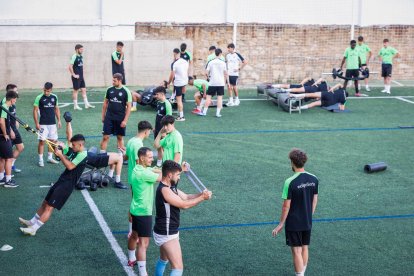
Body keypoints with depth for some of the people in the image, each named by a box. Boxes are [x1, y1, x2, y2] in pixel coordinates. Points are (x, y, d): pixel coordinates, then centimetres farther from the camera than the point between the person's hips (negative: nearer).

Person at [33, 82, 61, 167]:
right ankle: (40, 160, 3)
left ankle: (50, 157, 24)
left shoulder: (54, 97, 5)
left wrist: (59, 120, 9)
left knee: (52, 140, 10)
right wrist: (36, 123, -11)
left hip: (52, 123, 5)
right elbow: (35, 110, -6)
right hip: (43, 124, -4)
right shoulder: (39, 98, -8)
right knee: (42, 141, -4)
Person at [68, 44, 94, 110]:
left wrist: (82, 74, 15)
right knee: (76, 90, 0)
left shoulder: (81, 56, 10)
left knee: (84, 90, 9)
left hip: (81, 77, 8)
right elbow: (70, 66, -20)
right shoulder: (74, 57, -15)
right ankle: (75, 106, 7)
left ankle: (87, 104, 13)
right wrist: (74, 75, -18)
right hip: (76, 77, -8)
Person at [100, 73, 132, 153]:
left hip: (120, 119, -2)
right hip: (109, 117, 2)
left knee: (120, 137, 10)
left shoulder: (126, 91, -8)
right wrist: (103, 116, 10)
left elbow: (128, 107, -6)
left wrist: (125, 120, -11)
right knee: (105, 136, -2)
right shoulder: (109, 89, 1)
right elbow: (105, 103, 12)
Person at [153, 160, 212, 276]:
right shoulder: (164, 190, -25)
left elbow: (186, 197, 8)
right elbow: (184, 205, -25)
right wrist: (203, 198, -17)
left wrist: (201, 194, -9)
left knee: (163, 260, 31)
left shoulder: (169, 187, 6)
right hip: (167, 235, -11)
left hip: (166, 233, 11)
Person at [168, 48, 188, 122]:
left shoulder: (174, 64, -17)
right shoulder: (185, 61, 4)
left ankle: (181, 116, -1)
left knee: (179, 99, -2)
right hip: (185, 81, 7)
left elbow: (172, 75, -13)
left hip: (178, 83, -7)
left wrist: (168, 83, 2)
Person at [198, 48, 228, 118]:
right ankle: (218, 113, 1)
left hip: (212, 83, 0)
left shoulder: (211, 62, -3)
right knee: (220, 98, 4)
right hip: (221, 83, 0)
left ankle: (204, 112, 9)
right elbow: (226, 73, 1)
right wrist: (227, 81, 13)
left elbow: (206, 72, -3)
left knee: (208, 97, 6)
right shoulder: (223, 63, -3)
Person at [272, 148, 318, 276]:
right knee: (305, 249, 18)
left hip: (293, 224, -6)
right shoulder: (314, 179, -3)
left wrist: (281, 224, -6)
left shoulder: (290, 182, -20)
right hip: (307, 222, 6)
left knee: (297, 251, 3)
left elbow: (286, 206, -16)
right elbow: (315, 200, 7)